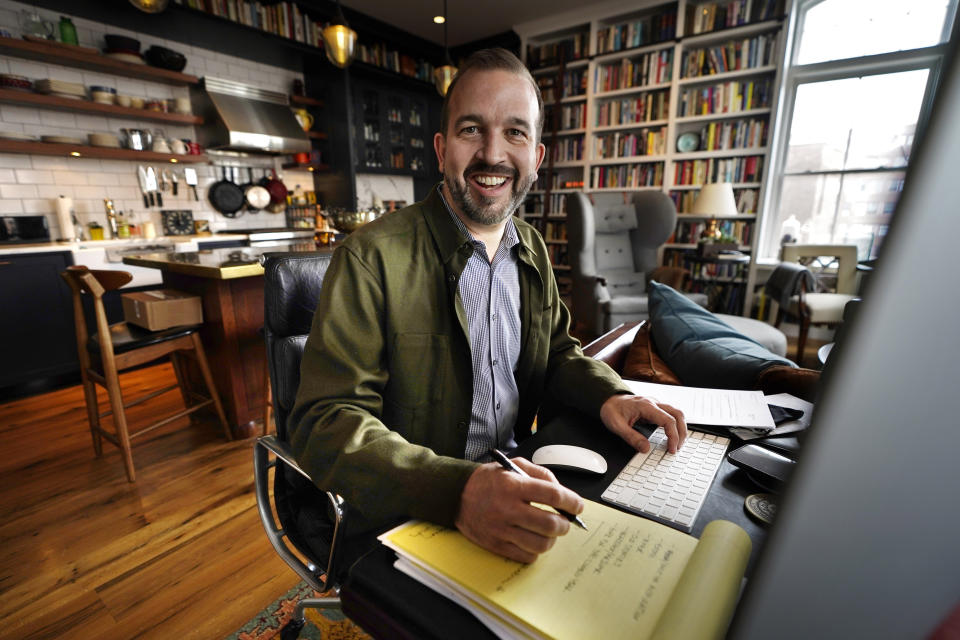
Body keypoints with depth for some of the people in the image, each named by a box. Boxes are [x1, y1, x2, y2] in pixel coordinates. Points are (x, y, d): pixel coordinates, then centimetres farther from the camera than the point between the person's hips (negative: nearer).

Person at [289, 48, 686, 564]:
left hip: (516, 477, 6)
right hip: (412, 522, -5)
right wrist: (458, 490, -35)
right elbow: (324, 423, -21)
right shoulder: (371, 258, -17)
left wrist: (609, 396, -8)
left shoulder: (532, 248, 4)